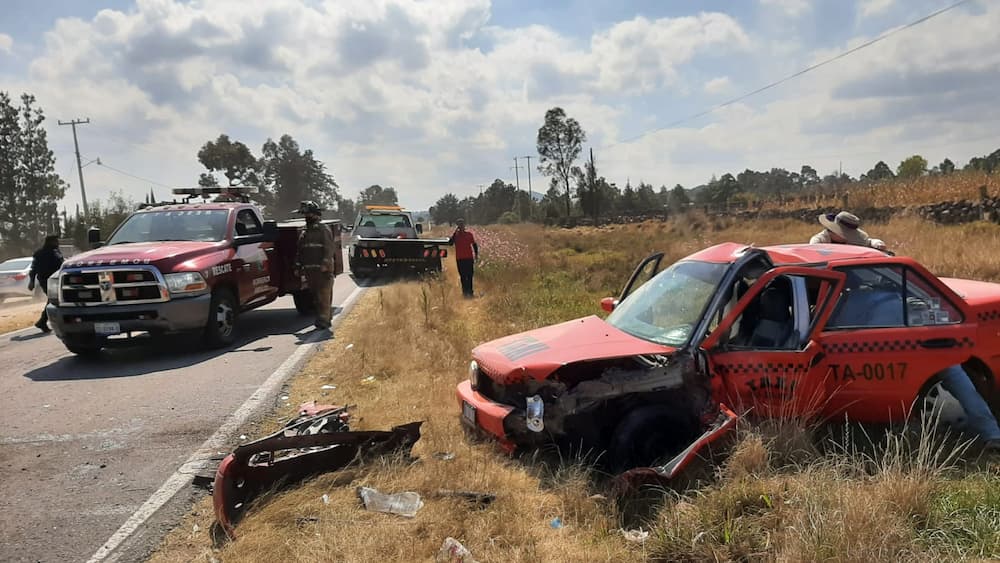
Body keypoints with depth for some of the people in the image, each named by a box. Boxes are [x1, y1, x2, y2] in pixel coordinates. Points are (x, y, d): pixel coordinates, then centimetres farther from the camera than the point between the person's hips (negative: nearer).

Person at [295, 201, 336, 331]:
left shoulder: (324, 230, -4)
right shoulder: (304, 233, 19)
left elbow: (329, 249, -11)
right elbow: (300, 251, 23)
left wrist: (325, 264, -19)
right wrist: (299, 266, 16)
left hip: (322, 270, -8)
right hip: (309, 270, 8)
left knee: (324, 296, -9)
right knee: (316, 296, 9)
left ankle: (324, 319, -10)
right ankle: (325, 319, 16)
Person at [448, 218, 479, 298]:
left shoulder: (469, 234, 4)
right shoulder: (455, 235, 1)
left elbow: (474, 245, 12)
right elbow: (450, 243, -16)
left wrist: (476, 254, 4)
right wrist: (455, 232, -16)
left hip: (469, 258, 1)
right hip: (460, 259, -1)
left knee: (470, 276, 1)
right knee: (463, 276, 3)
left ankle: (470, 292, 8)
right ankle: (465, 292, 8)